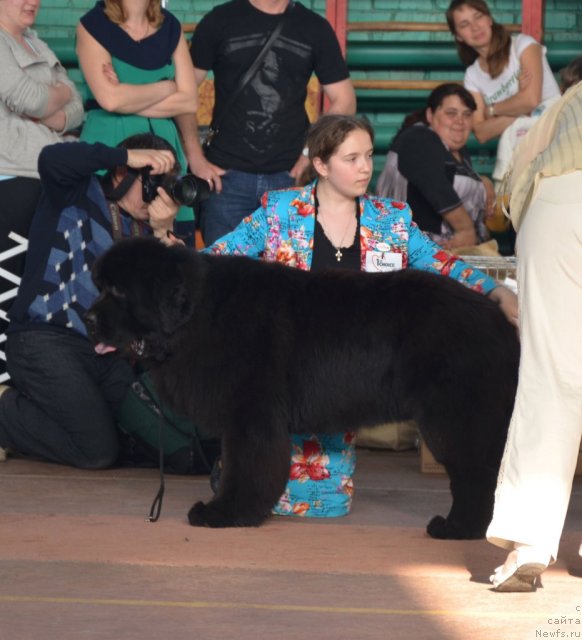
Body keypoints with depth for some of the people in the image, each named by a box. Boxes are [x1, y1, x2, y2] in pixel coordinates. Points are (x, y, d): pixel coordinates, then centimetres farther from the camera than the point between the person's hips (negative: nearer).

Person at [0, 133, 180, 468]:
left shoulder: (142, 227, 15)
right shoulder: (79, 192, -1)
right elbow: (53, 159, -24)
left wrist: (162, 233, -11)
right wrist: (128, 156, -21)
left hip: (106, 349, 7)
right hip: (47, 340, -7)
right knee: (98, 450, -19)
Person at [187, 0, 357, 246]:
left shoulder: (315, 28, 9)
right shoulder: (220, 21, 4)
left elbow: (344, 102, 11)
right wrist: (196, 159, -5)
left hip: (290, 176, 1)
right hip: (226, 174, -1)